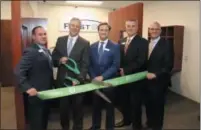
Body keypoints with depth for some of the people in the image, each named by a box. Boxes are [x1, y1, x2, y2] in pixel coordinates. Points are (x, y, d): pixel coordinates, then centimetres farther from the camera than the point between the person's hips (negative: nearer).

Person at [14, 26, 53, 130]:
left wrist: (51, 86, 11)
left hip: (46, 93, 9)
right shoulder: (30, 51, -18)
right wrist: (27, 88, -27)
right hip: (36, 94, -9)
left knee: (44, 120, 23)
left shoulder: (46, 50, 11)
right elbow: (18, 71, -24)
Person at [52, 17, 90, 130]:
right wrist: (59, 60, -15)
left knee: (77, 107, 14)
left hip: (76, 80, -2)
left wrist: (79, 79, -24)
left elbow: (85, 64, -11)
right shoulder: (60, 40, 6)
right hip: (62, 80, 3)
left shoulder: (85, 43, -5)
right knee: (63, 107, 17)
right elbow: (53, 57, 8)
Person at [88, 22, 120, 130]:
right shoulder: (92, 46, 7)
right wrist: (93, 77, -8)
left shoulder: (115, 46, -5)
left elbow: (116, 65, -12)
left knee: (109, 106, 12)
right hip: (95, 81, 3)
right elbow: (90, 64, 7)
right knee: (96, 106, 15)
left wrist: (103, 77, -18)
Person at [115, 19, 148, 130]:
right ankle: (126, 119, 40)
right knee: (123, 101, 16)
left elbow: (141, 61, -20)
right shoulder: (121, 42, 10)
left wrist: (126, 70, -19)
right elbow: (119, 59, 11)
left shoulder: (143, 42, -10)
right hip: (123, 77, 6)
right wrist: (120, 70, -7)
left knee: (135, 103, 9)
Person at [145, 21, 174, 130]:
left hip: (159, 81, -5)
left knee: (157, 105, 10)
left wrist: (155, 74, -22)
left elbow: (169, 65, -16)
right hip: (147, 80, 5)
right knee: (148, 103, 15)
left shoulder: (167, 44, -10)